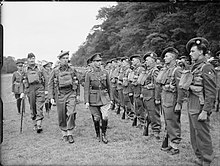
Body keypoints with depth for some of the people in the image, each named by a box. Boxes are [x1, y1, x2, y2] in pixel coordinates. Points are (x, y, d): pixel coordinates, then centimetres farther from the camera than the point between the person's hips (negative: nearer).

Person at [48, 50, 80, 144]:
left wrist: (77, 94, 14)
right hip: (60, 95, 0)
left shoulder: (72, 70, 5)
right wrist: (51, 97, -1)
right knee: (62, 116, 6)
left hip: (71, 94, 0)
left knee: (71, 113, -13)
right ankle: (64, 134, 21)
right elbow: (50, 84, 4)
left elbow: (77, 82, 16)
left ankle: (70, 134, -2)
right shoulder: (55, 71, 1)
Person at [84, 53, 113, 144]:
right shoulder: (89, 74, -2)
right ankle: (98, 135, 28)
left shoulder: (105, 73, 4)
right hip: (94, 99, -1)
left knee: (105, 117, -12)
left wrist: (111, 99, 10)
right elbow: (86, 88, -4)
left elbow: (109, 87, 11)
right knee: (96, 118, 6)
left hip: (104, 98, 1)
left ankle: (104, 134, 9)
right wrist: (86, 101, -10)